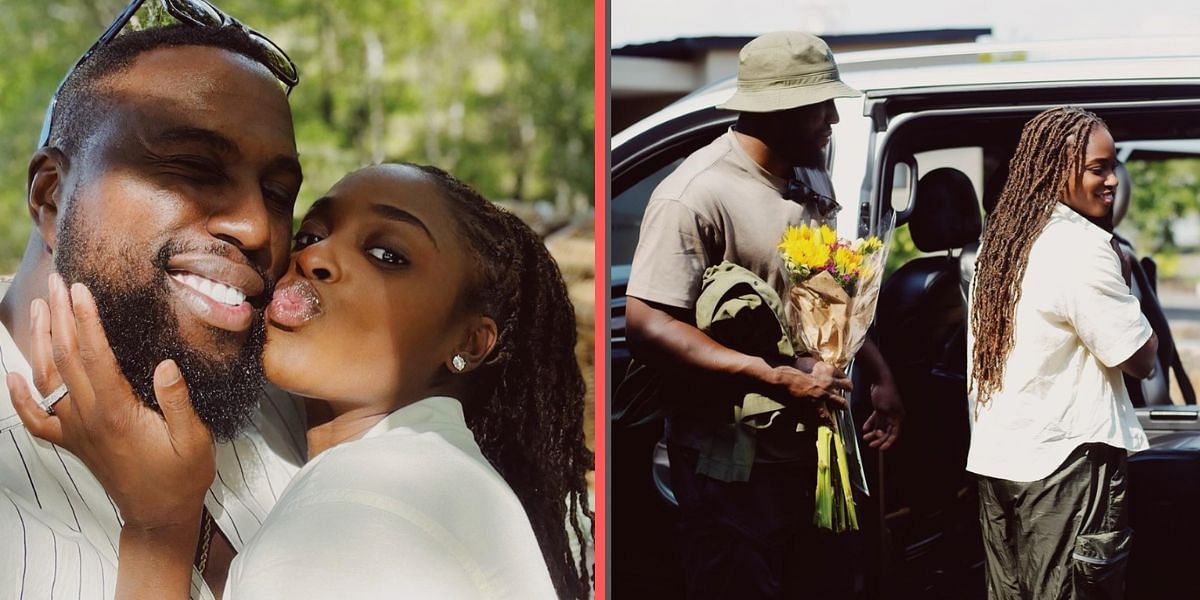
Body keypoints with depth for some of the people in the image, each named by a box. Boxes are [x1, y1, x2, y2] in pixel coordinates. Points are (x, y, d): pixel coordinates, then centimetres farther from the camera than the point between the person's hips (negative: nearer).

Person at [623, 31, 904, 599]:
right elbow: (647, 328, -26)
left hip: (806, 448, 9)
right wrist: (780, 378, -27)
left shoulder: (808, 180, 9)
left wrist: (879, 372, 14)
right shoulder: (696, 194, -20)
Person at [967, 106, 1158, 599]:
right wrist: (1130, 300, 2)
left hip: (995, 457, 8)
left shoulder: (1001, 241, 12)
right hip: (1063, 464, -8)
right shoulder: (1080, 247, -15)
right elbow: (1139, 358, -12)